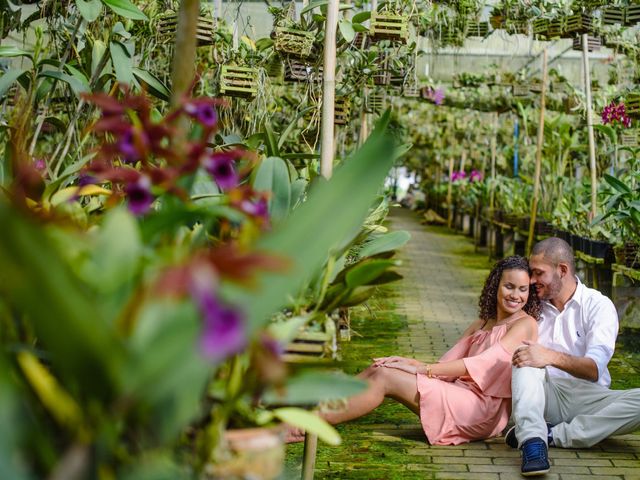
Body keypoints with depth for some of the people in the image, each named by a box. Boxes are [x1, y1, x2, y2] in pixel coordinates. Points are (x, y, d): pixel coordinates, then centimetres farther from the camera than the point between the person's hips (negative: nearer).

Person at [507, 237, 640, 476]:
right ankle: (532, 442, -46)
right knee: (525, 359, -28)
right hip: (544, 394, 2)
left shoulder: (598, 305, 0)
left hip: (587, 396, -1)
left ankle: (552, 434, -33)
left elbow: (594, 369, -15)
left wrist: (552, 357, -32)